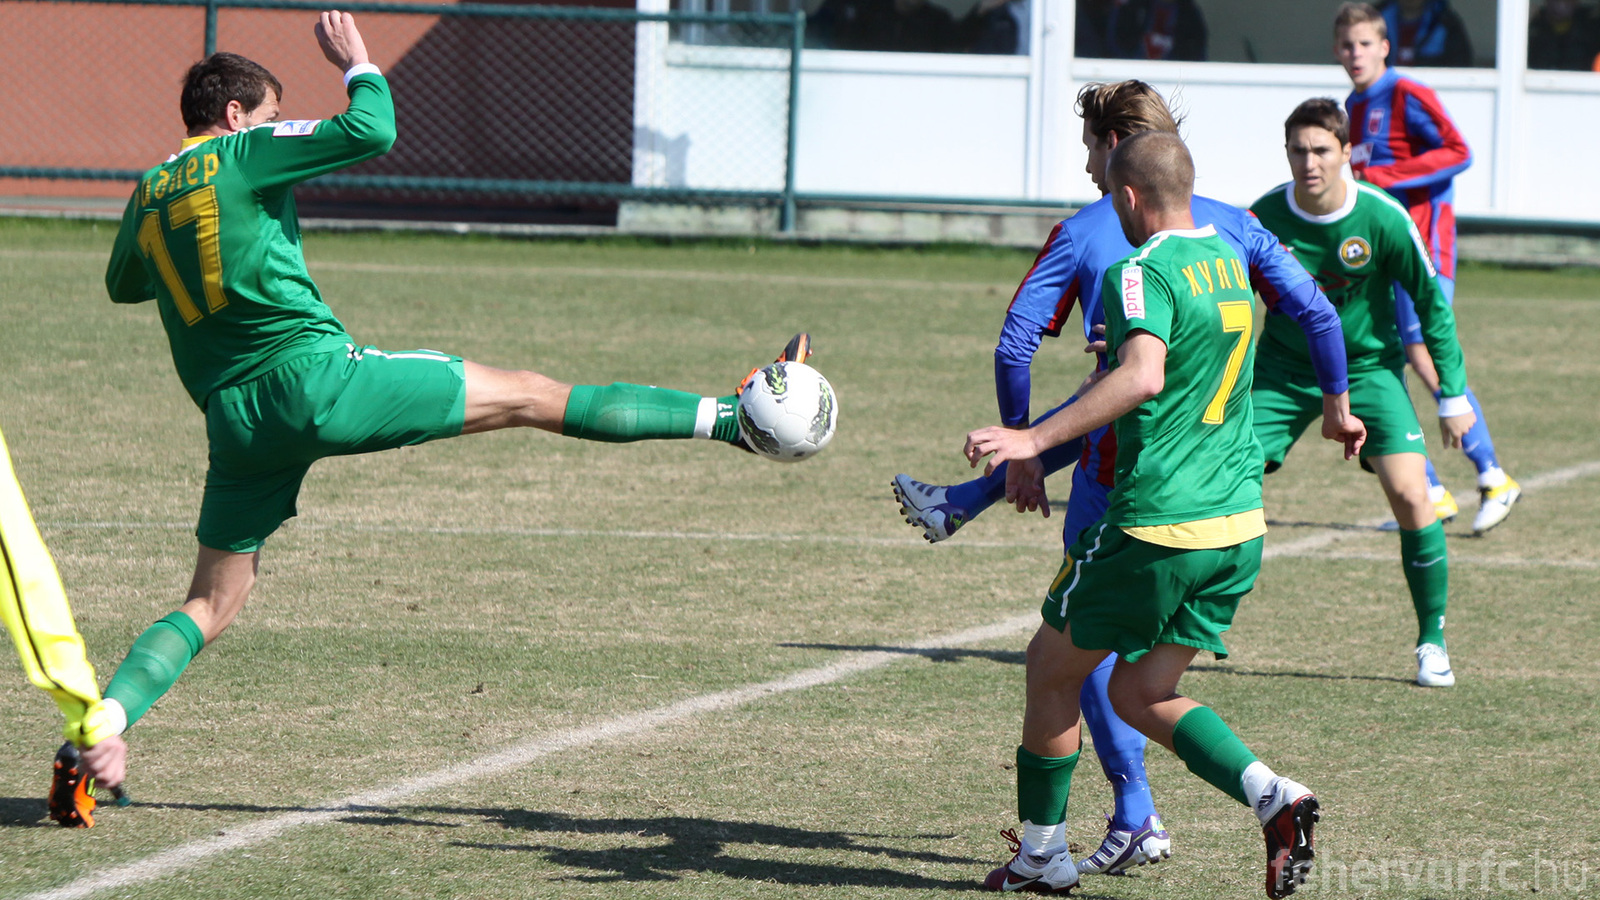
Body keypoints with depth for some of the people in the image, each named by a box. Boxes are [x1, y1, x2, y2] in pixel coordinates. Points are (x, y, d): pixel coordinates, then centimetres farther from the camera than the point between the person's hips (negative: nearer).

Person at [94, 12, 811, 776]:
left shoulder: (147, 195, 16)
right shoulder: (242, 153, -2)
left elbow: (123, 284, 36)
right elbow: (371, 132, -11)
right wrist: (357, 63, 6)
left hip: (233, 418, 6)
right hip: (313, 373, -6)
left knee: (209, 607, 11)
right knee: (533, 398, 0)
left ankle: (103, 722, -12)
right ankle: (735, 418, 2)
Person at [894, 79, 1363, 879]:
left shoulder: (1081, 235, -2)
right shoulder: (1229, 224, 6)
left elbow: (1013, 348, -8)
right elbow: (1318, 315, 4)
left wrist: (1021, 456, -1)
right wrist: (1337, 404, 18)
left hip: (1125, 468, -3)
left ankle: (1136, 820, 4)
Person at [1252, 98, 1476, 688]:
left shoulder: (1383, 219, -18)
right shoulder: (1264, 217, -15)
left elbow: (1431, 302, -6)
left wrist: (1453, 395, -5)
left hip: (1368, 366, -1)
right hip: (1284, 367, 1)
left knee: (1410, 495, -16)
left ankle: (1432, 641, 1)